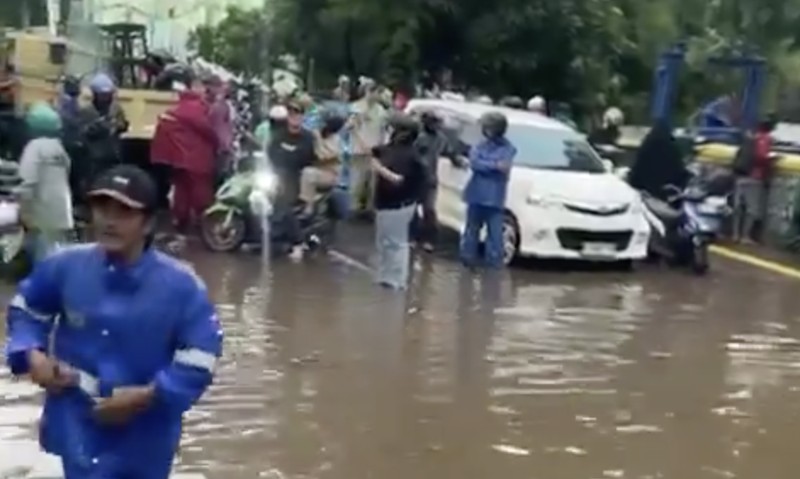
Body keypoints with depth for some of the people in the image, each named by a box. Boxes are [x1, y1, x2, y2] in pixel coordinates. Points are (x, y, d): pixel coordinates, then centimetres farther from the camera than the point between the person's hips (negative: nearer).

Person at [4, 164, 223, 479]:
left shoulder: (180, 285, -17)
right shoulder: (66, 266, -8)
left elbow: (200, 358, -14)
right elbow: (25, 309, 11)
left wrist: (149, 396, -23)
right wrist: (32, 356, -7)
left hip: (144, 430, -1)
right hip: (79, 424, 1)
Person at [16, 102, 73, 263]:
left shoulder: (36, 146, -11)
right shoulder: (58, 147, 12)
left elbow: (28, 182, -18)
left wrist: (24, 210, -11)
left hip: (44, 215, -8)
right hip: (61, 214, 8)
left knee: (45, 259, -4)